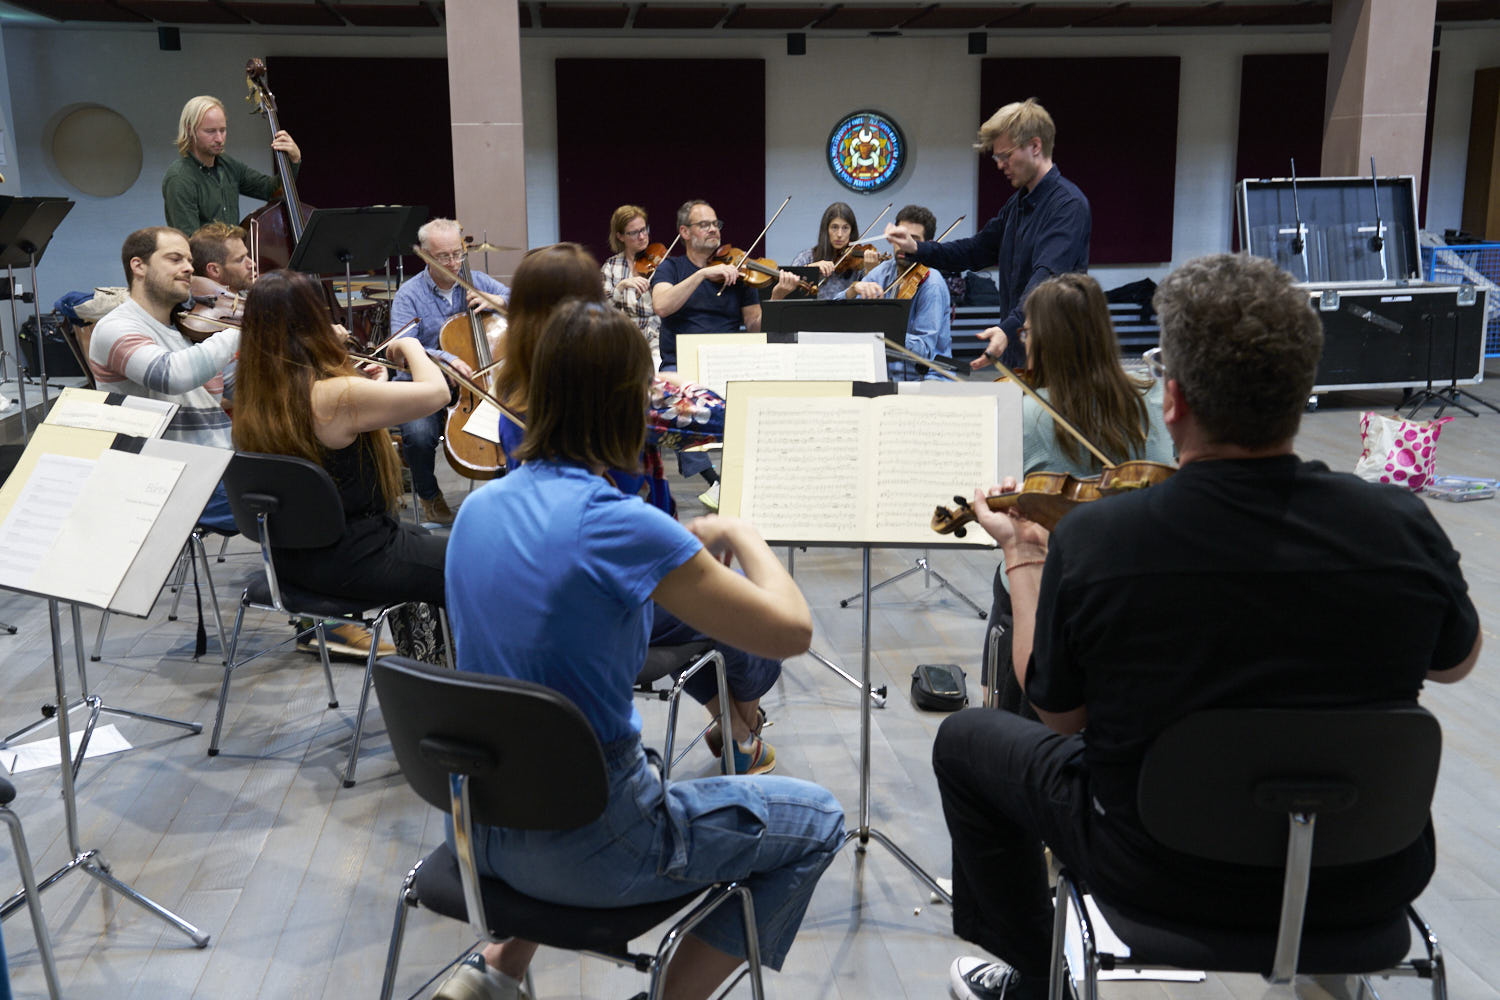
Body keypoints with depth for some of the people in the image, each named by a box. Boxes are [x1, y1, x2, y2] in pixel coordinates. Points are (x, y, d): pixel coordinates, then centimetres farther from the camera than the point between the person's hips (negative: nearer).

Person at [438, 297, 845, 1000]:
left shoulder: (478, 508, -1)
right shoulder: (623, 525, -23)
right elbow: (791, 631, -18)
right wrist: (739, 536, -2)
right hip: (584, 848, -7)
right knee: (815, 821, 12)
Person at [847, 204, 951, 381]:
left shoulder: (931, 284, -13)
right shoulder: (884, 270, 5)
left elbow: (923, 350, -19)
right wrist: (854, 290, -21)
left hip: (927, 377, -4)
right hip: (887, 374, 5)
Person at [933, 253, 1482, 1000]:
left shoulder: (1092, 540, -26)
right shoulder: (1401, 526, -20)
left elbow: (1060, 714, -8)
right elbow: (1456, 662, 3)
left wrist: (1024, 557, 4)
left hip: (1169, 875, -3)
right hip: (1368, 884, 3)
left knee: (965, 741, 20)